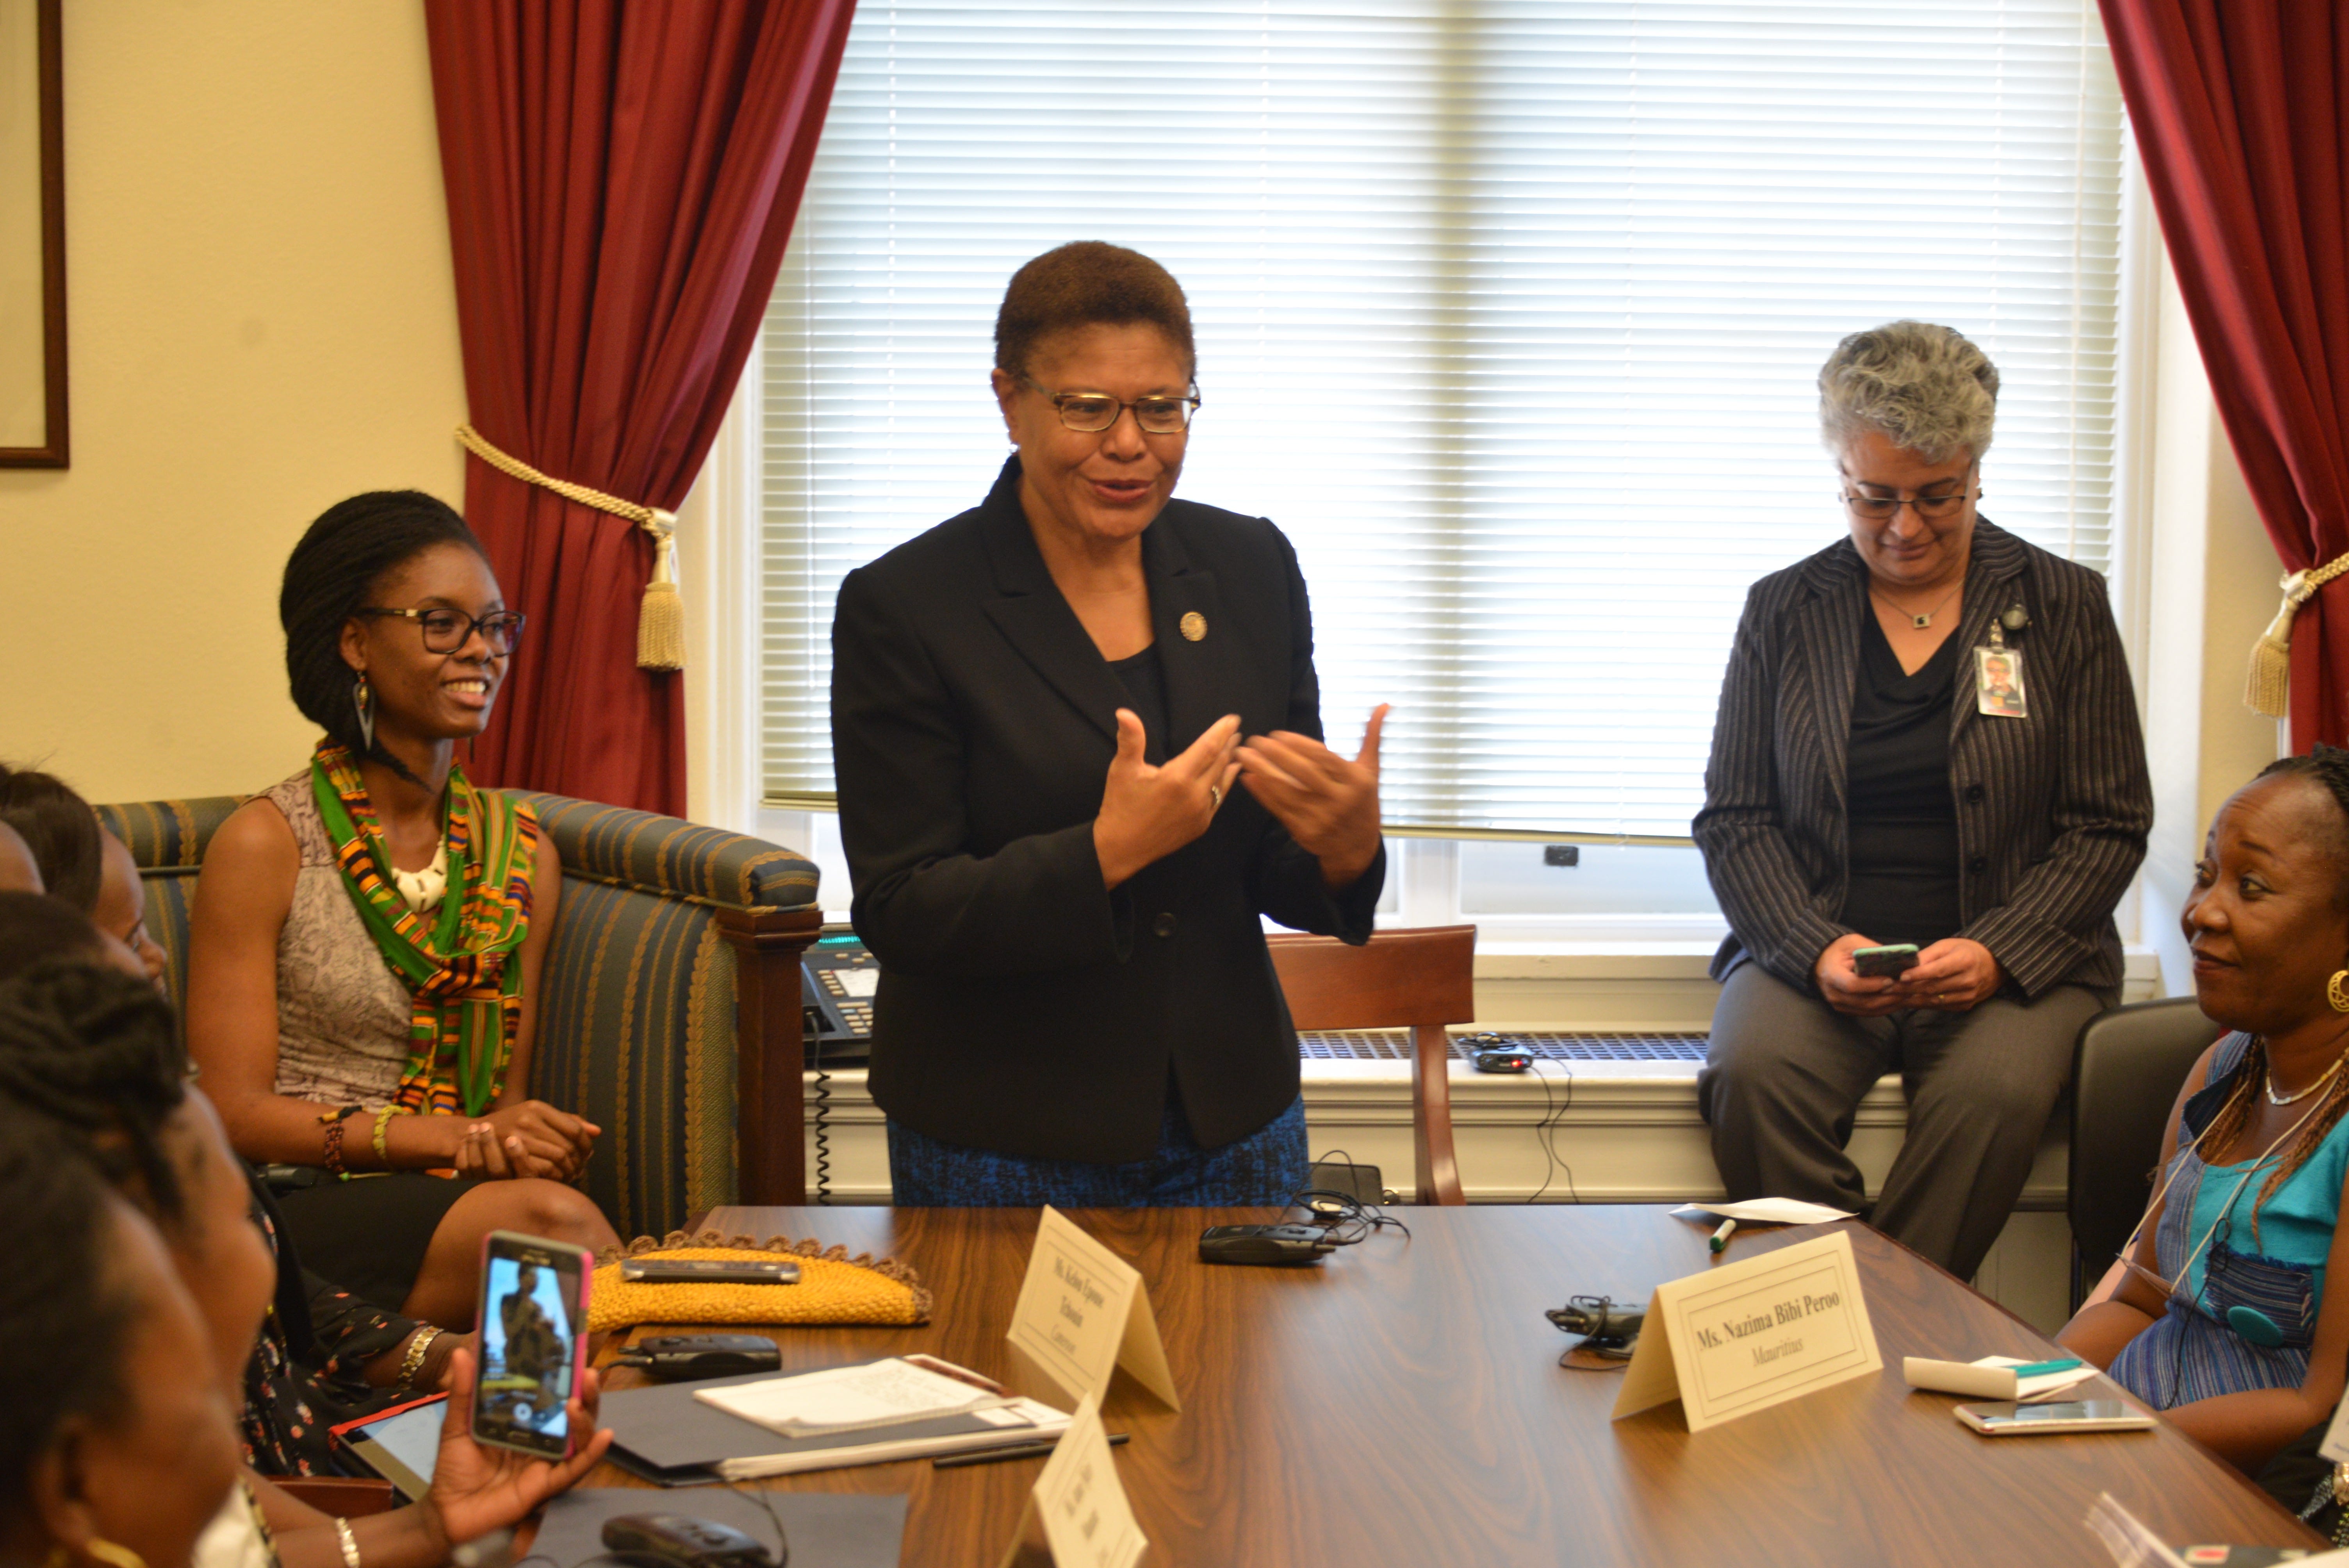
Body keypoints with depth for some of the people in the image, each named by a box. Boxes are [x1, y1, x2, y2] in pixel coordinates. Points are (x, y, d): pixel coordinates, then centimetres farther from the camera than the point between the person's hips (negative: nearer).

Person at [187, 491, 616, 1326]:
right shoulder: (265, 846, -2)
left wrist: (525, 1139, -10)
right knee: (548, 1217, -32)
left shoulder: (520, 849, 14)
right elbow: (236, 1114, -6)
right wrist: (459, 1137, -16)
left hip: (458, 1199, 4)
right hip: (297, 1213, -4)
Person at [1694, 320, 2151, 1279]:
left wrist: (1997, 953, -14)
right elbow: (1734, 819, 7)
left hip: (2015, 959, -1)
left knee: (1993, 1092, -33)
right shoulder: (1783, 611, 10)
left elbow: (2109, 828, 4)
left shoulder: (2064, 608, 6)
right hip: (1817, 952, 1)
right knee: (1753, 1071, -31)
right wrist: (1816, 948, -13)